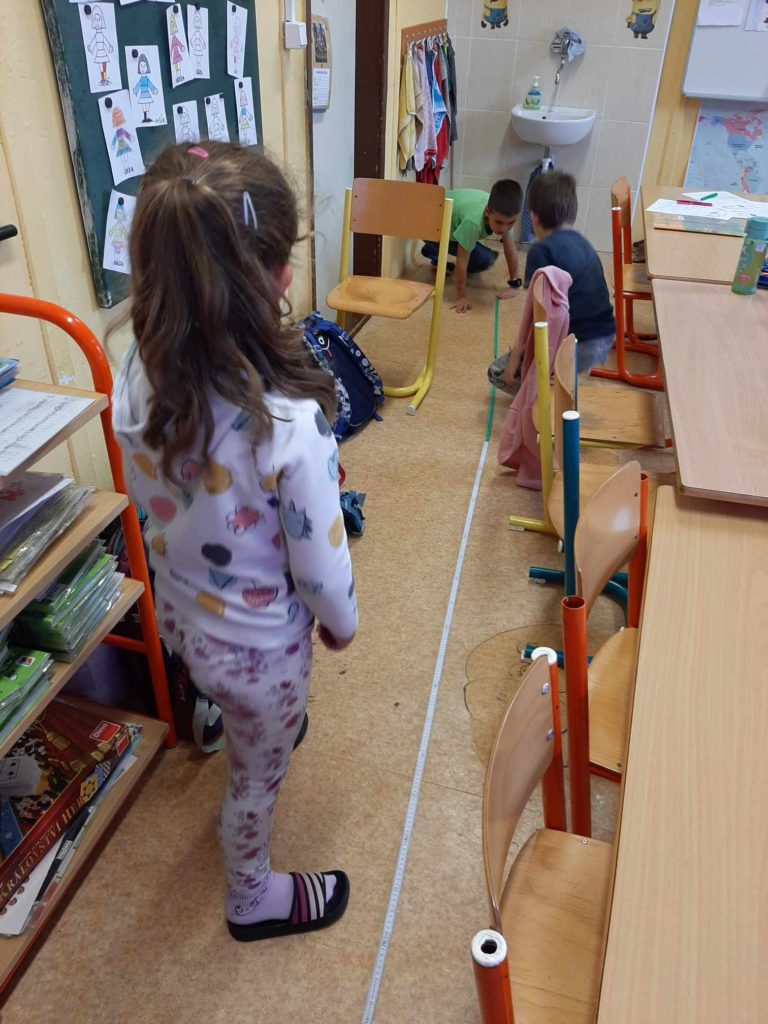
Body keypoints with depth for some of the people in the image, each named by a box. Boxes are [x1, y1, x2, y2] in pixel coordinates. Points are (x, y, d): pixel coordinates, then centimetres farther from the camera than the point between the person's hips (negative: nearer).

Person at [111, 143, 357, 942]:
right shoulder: (288, 422, -37)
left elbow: (151, 500, -1)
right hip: (258, 642, -5)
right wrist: (343, 622, -1)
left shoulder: (136, 374, -18)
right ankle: (253, 899, 53)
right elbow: (320, 565, -23)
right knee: (257, 775, 24)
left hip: (178, 610, 5)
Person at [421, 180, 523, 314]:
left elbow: (510, 251, -13)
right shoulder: (473, 221, -43)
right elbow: (462, 262, -36)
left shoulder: (504, 215, -23)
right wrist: (461, 297, -33)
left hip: (455, 223, 7)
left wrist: (514, 285, -12)